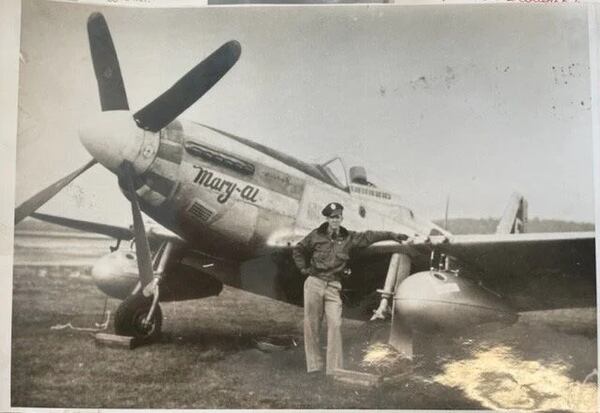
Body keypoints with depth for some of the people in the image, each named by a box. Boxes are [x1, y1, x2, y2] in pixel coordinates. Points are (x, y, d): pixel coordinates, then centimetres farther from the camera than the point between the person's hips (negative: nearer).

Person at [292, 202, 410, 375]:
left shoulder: (348, 238, 9)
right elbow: (298, 250, 17)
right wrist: (304, 269, 7)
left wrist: (391, 235, -6)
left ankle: (334, 368, -3)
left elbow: (369, 236, 2)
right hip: (314, 283, -1)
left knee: (335, 324, -8)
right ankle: (314, 365, 10)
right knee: (311, 324, 1)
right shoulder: (316, 235, 5)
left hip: (333, 287, 1)